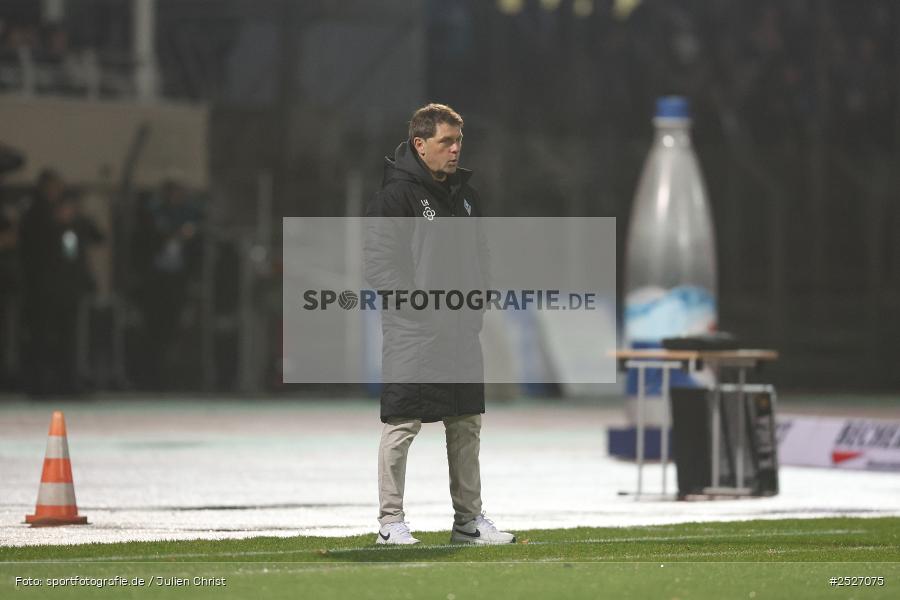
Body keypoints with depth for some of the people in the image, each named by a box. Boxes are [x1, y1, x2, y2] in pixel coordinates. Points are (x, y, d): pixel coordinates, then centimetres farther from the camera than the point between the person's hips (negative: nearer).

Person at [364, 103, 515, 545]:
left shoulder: (466, 196, 15)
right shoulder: (396, 195, -10)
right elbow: (377, 261, -14)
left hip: (461, 328, 8)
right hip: (411, 331, -8)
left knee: (467, 423, 11)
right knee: (402, 423, -5)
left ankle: (468, 519, 19)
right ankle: (390, 522, 1)